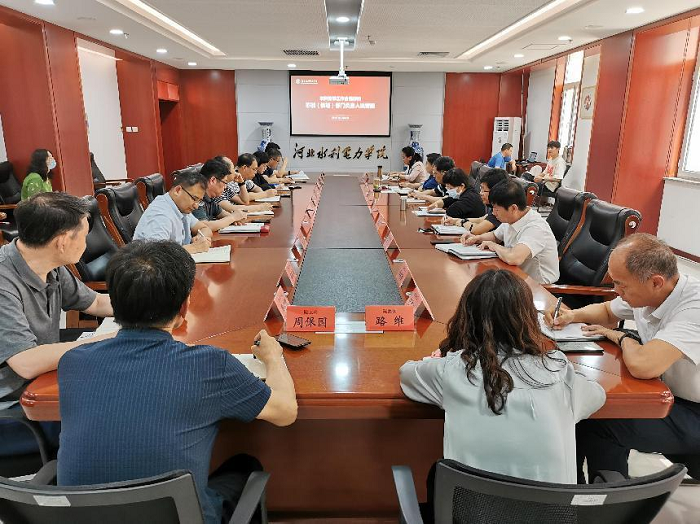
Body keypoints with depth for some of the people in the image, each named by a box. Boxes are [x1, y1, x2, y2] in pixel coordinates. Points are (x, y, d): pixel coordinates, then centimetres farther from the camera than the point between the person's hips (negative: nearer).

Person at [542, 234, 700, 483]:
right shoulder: (645, 292, -7)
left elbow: (641, 365, -44)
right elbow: (607, 311, 16)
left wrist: (622, 337, -21)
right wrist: (572, 315, -6)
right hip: (664, 392, 8)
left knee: (597, 423, -19)